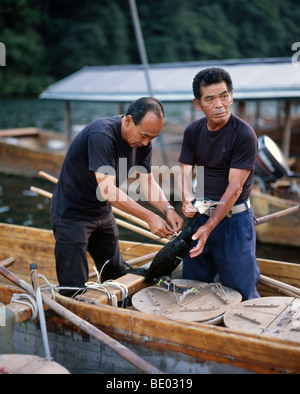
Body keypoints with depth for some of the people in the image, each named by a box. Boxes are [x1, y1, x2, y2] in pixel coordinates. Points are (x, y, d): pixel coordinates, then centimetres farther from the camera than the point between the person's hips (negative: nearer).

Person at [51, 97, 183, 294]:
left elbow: (147, 181, -3)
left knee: (117, 277, 14)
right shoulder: (101, 134, -30)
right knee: (75, 288, -7)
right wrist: (149, 217, -36)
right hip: (71, 214, -7)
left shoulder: (143, 140, -5)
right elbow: (107, 189, -34)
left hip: (102, 212, 8)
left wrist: (167, 209, -21)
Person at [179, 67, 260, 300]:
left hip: (234, 218, -5)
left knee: (240, 291, 1)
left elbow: (235, 188, -18)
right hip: (202, 214, 6)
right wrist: (187, 198, -20)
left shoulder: (244, 135, -15)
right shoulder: (193, 132, 4)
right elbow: (185, 170, 3)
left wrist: (208, 227, -23)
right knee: (192, 283, 15)